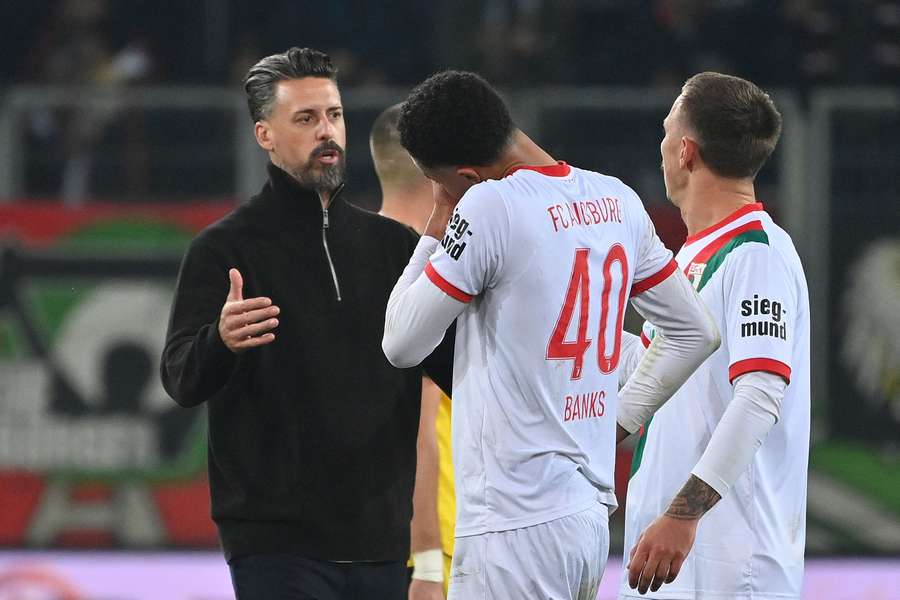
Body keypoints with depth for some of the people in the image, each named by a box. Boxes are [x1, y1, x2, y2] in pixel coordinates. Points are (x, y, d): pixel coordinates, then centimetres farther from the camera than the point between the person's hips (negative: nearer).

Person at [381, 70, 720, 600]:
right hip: (591, 515, 8)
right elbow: (695, 332, 19)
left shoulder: (488, 207, -14)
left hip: (515, 527, -8)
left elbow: (401, 345, -6)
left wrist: (436, 229, 3)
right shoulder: (617, 201, 10)